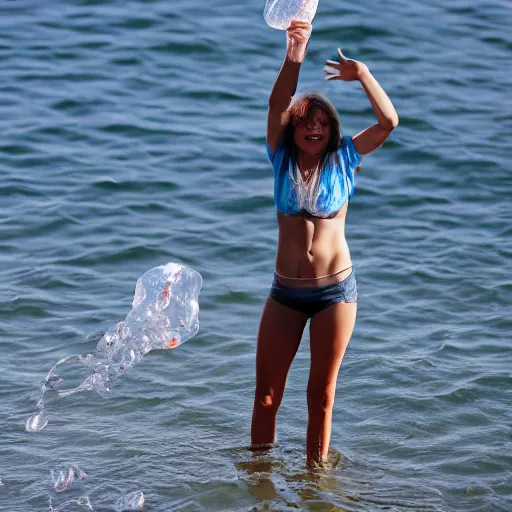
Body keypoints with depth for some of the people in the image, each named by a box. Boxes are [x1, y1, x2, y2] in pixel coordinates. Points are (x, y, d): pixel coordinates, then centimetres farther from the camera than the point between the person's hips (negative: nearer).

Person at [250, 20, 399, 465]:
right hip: (286, 292, 2)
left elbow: (389, 122, -13)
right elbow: (277, 106, -16)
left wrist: (363, 74, -22)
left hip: (335, 290, -1)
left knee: (322, 395, 8)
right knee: (266, 394, 6)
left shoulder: (343, 160, -1)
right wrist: (294, 58, -30)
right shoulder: (283, 160, 1)